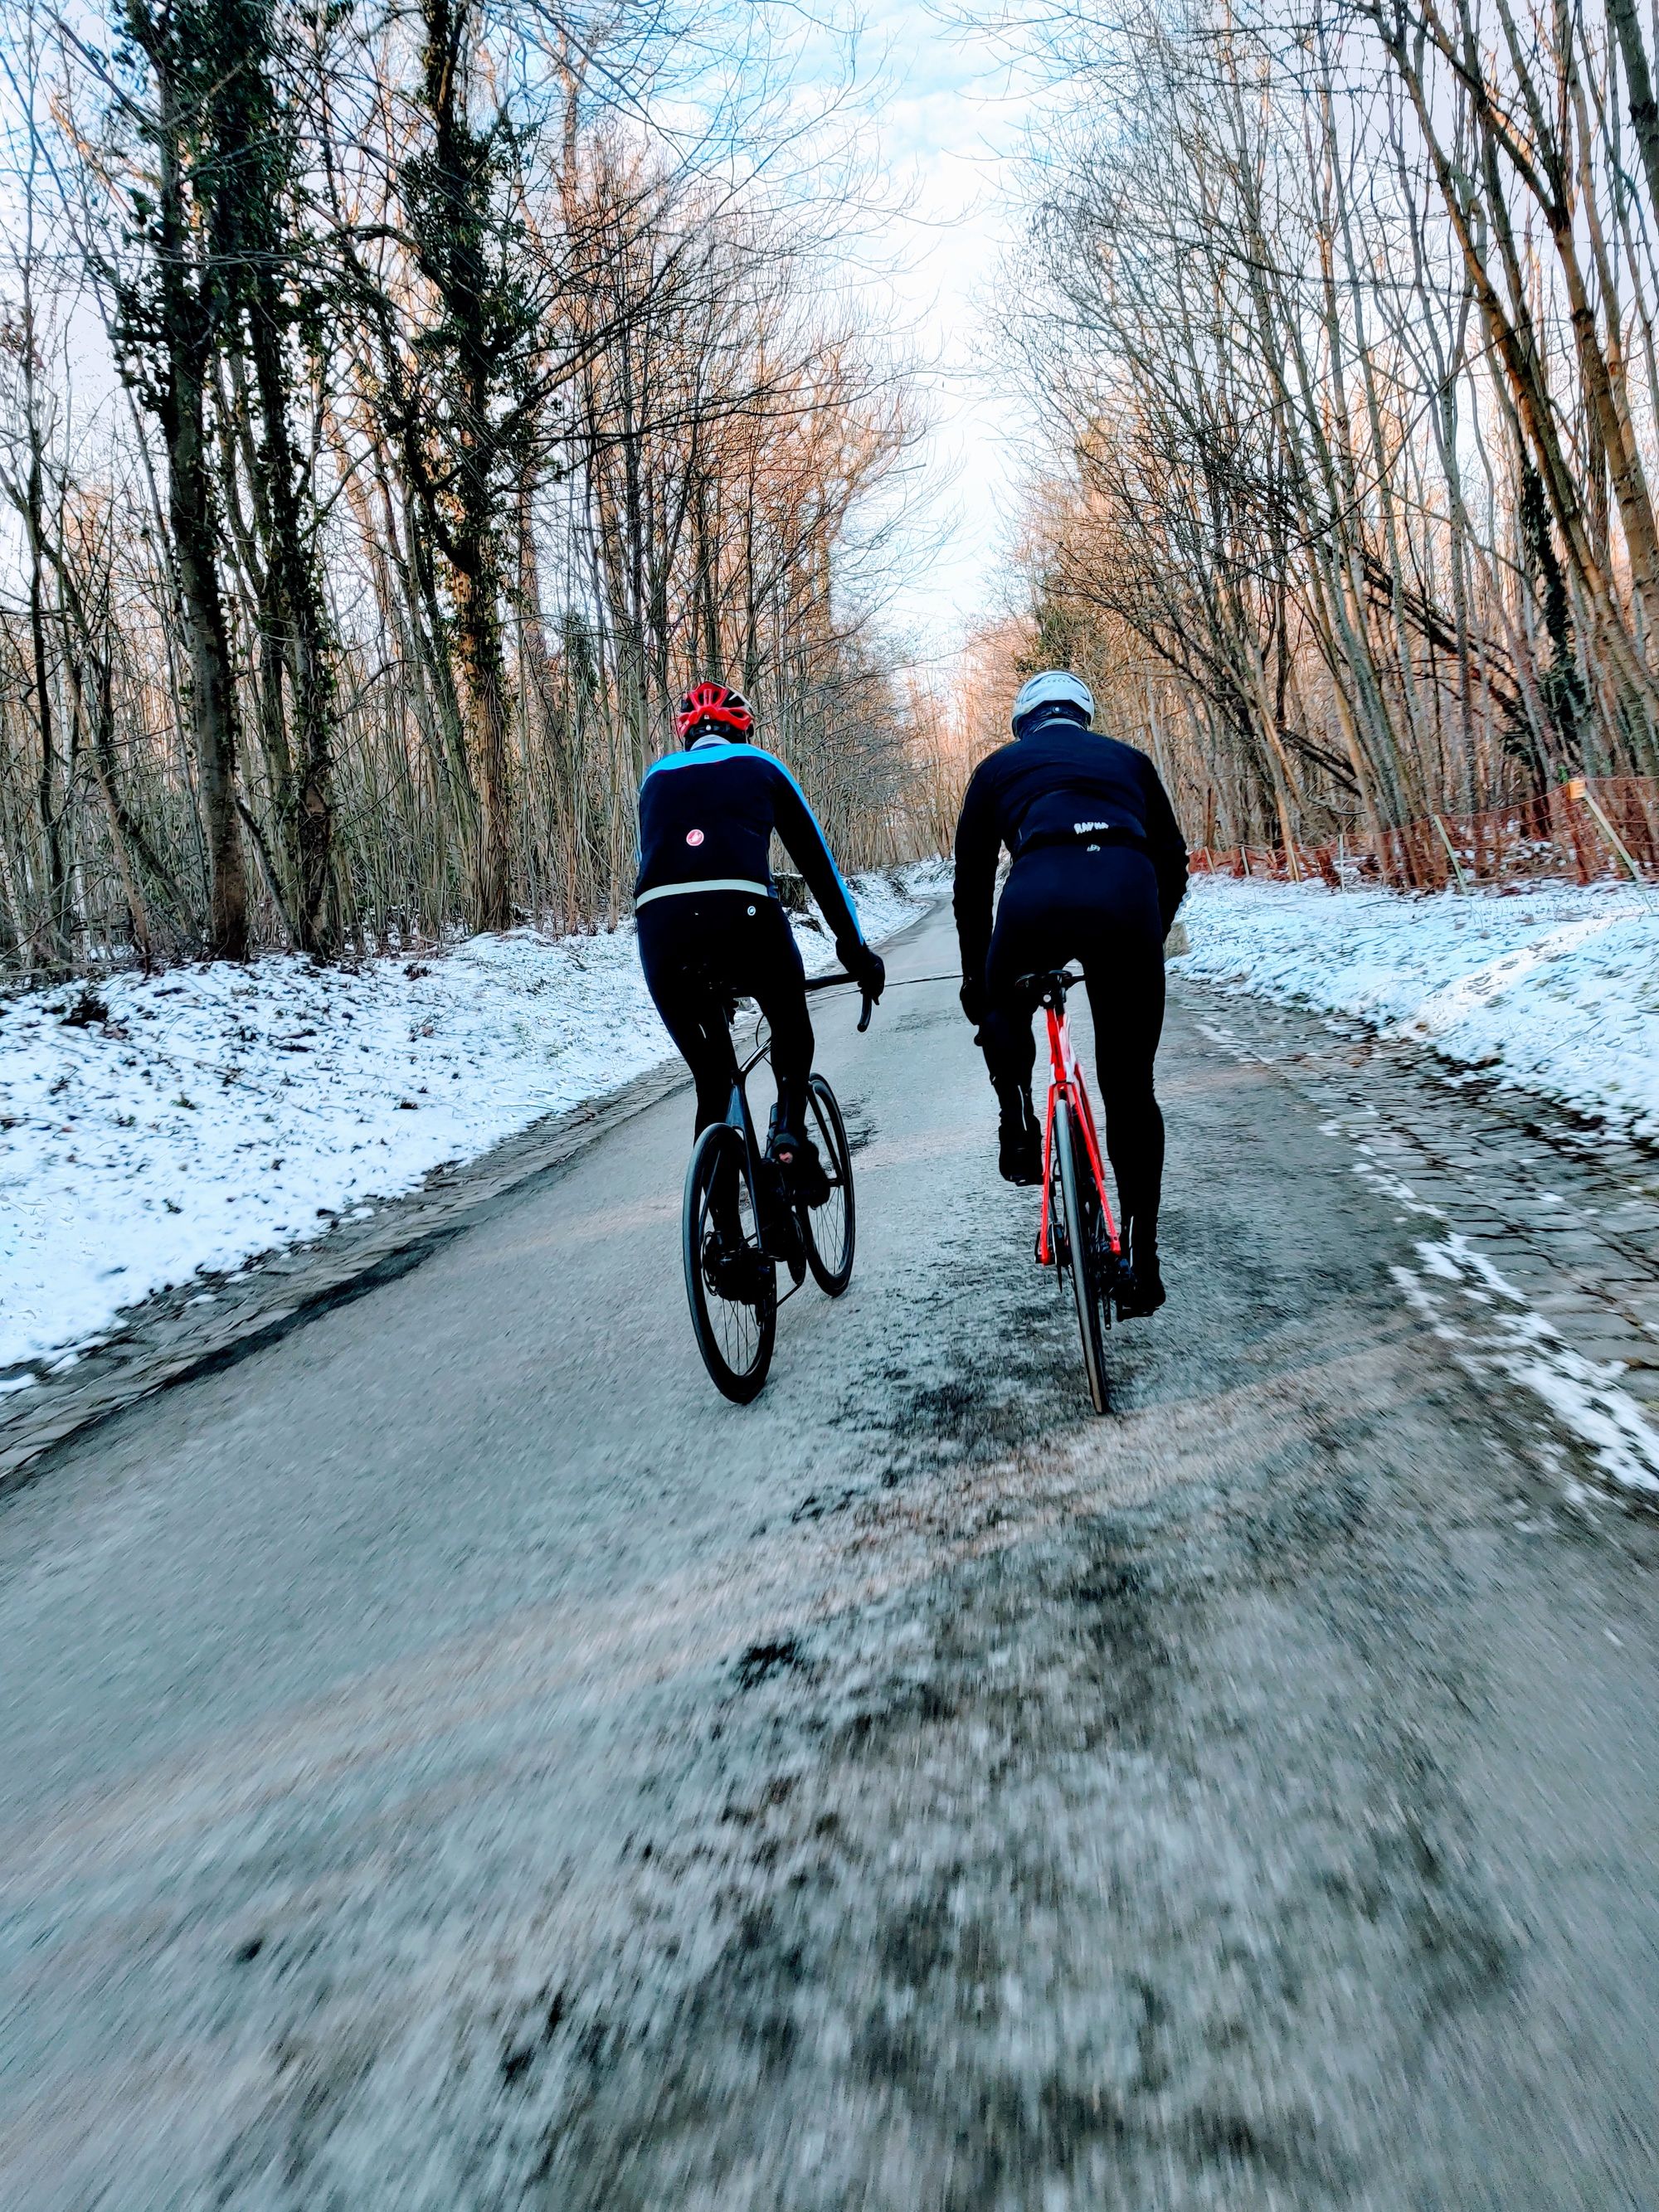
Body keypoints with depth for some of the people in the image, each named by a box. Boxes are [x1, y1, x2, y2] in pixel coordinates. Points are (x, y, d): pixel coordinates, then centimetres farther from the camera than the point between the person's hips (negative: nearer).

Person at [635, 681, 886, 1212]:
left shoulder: (657, 777, 32)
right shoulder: (760, 767, 24)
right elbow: (817, 861, 25)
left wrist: (702, 975, 44)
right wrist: (857, 951, 32)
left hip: (660, 928, 3)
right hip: (743, 917, -2)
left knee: (711, 1078, 19)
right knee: (791, 1027, 28)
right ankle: (790, 1131, 4)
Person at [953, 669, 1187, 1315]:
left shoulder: (1000, 767, 29)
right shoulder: (1127, 759, 33)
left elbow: (971, 879, 27)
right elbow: (1173, 861, 31)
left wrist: (974, 978, 35)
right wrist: (1151, 939, 45)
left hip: (1039, 894, -1)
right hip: (1128, 895, 1)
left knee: (1002, 1009, 35)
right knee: (1129, 1088, 12)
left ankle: (1020, 1131, 16)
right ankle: (1142, 1261, 14)